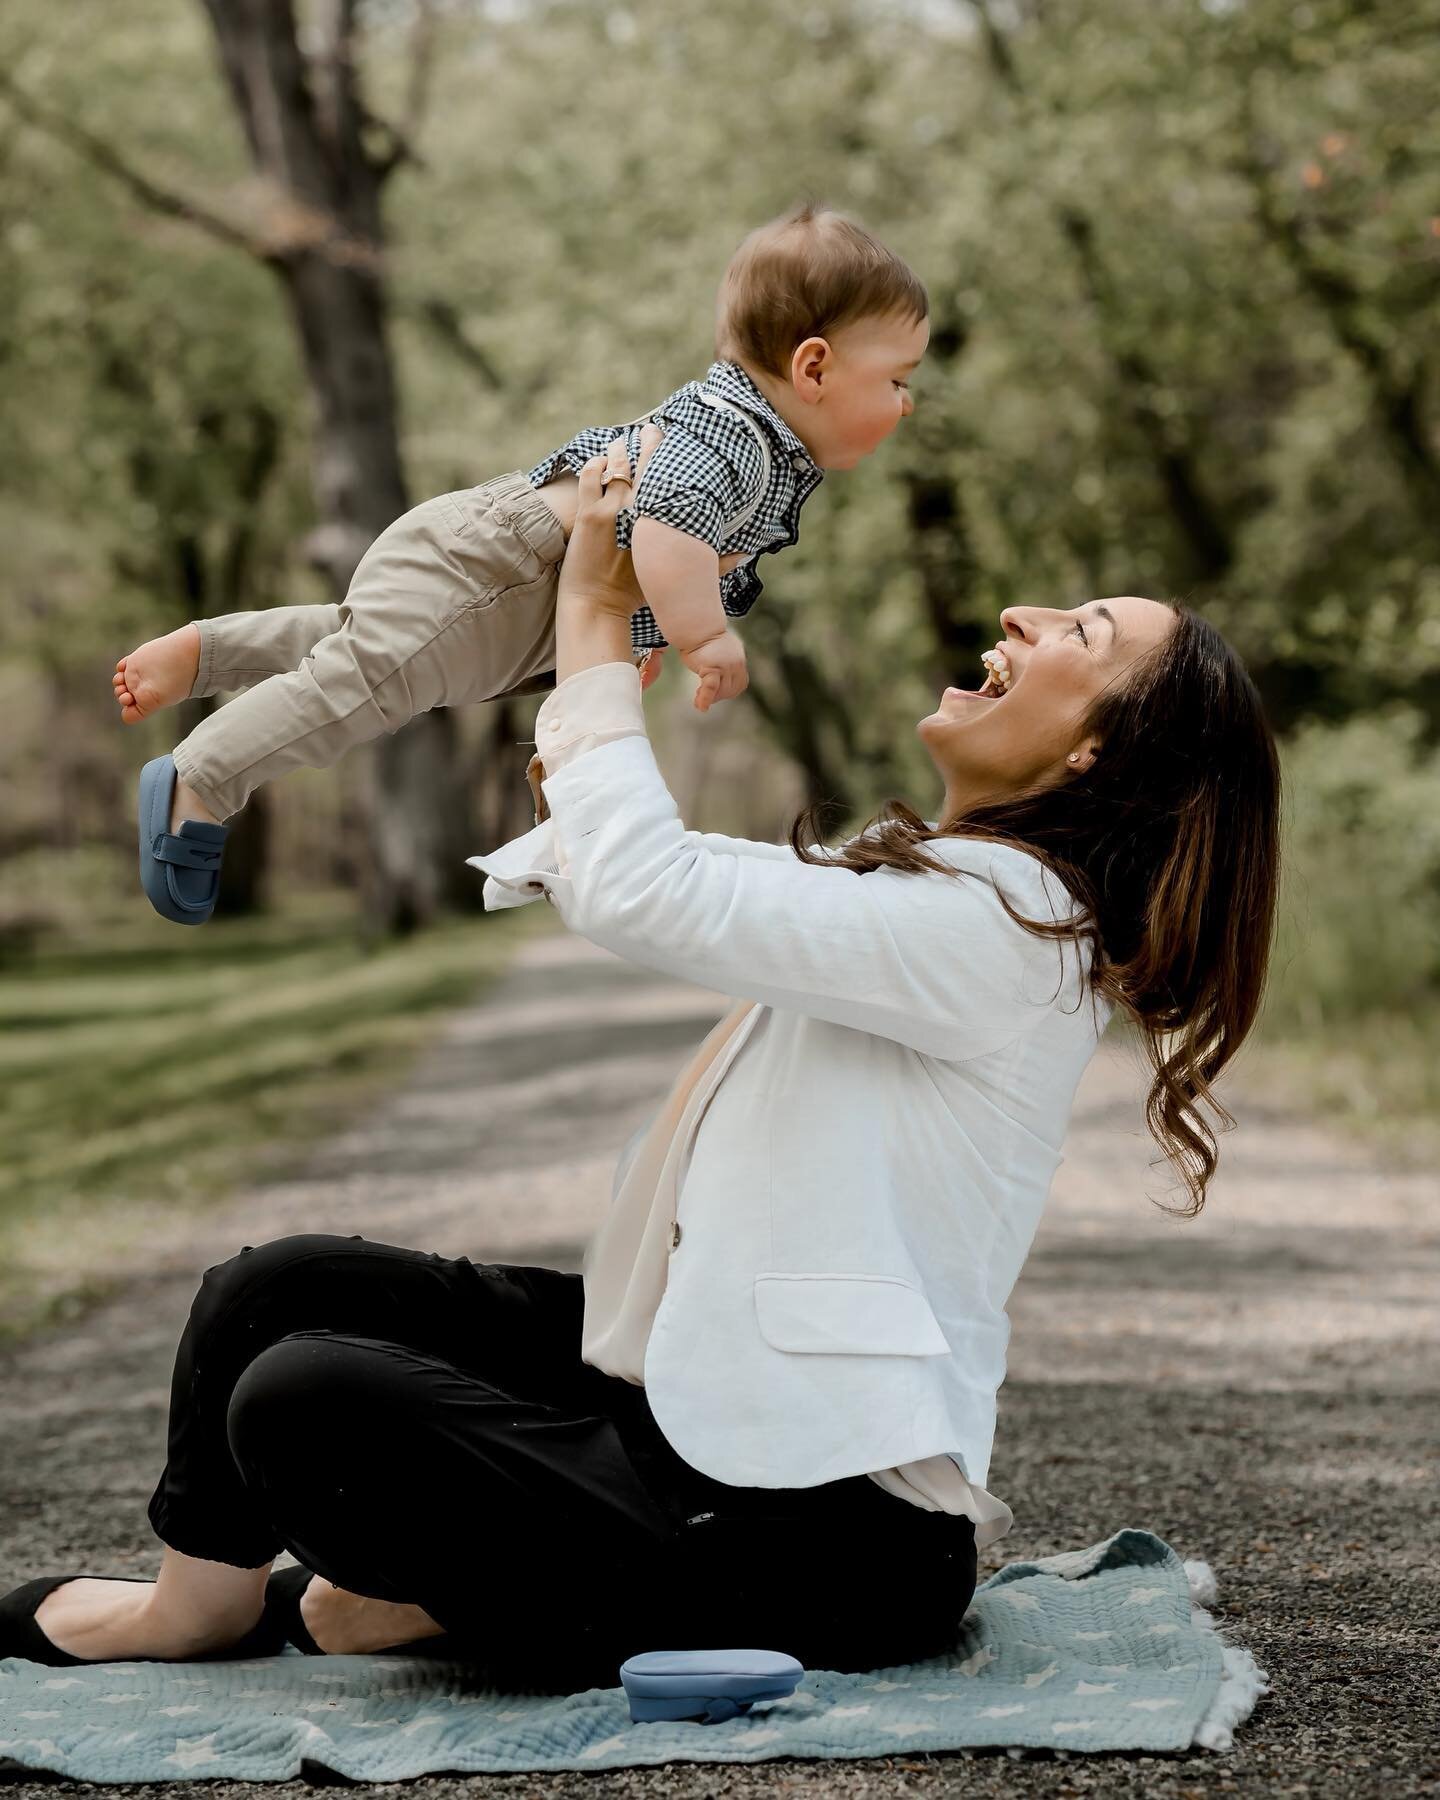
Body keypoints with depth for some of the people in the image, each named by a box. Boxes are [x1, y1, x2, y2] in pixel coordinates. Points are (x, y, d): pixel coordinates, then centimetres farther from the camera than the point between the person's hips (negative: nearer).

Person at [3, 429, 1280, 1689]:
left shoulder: (1009, 921, -19)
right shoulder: (925, 881, 12)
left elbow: (641, 895, -25)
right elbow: (638, 873, 19)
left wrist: (598, 618, -12)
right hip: (702, 1385, 10)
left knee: (304, 1401, -20)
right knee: (282, 1289, 3)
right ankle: (200, 1597, 16)